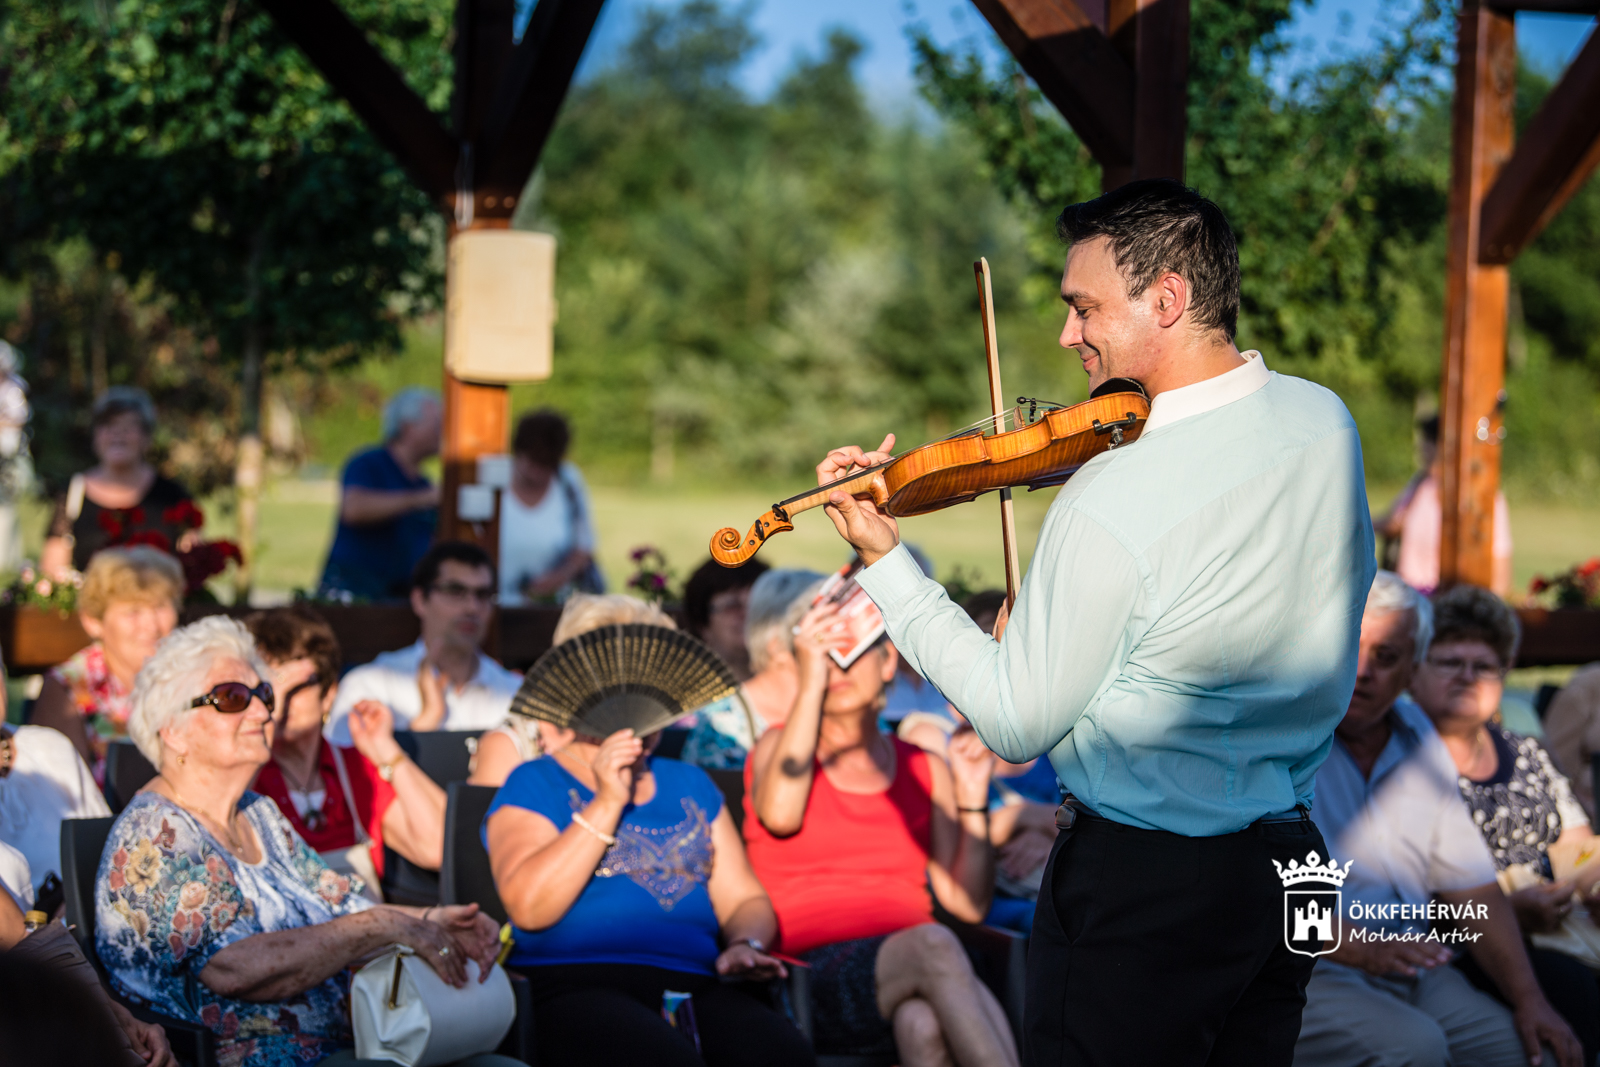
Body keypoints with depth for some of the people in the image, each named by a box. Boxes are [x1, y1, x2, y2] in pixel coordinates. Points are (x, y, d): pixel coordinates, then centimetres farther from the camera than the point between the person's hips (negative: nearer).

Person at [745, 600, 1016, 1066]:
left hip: (909, 970, 3)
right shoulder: (780, 746, 13)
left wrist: (973, 798, 1)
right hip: (810, 971, -2)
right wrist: (811, 683, -14)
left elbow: (968, 904, 12)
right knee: (932, 944, -36)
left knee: (922, 1022, -37)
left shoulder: (926, 769, 20)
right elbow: (780, 815, -14)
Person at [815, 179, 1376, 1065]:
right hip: (1293, 858, 7)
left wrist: (884, 562, -9)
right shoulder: (1326, 420, -3)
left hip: (1142, 898, -7)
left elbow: (1015, 726, -15)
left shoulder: (1109, 508, -25)